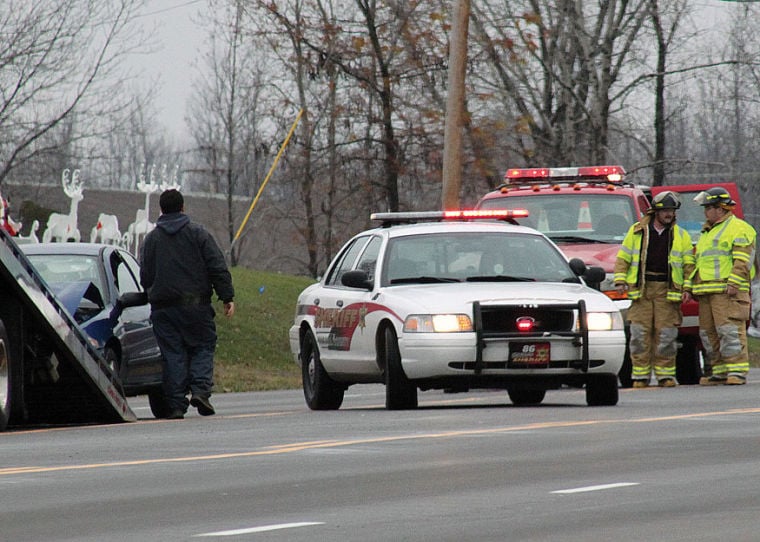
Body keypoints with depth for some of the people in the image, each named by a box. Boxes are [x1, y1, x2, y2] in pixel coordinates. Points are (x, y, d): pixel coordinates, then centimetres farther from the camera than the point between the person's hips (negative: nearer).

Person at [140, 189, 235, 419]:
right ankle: (200, 390, -14)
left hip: (163, 308, 1)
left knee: (173, 355, 2)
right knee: (203, 348, 8)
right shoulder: (198, 234, 2)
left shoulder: (151, 239, 7)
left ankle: (176, 404, -4)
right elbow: (218, 268, -3)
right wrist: (227, 297, -1)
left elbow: (145, 277, 9)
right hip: (195, 304, -1)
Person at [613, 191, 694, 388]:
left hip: (667, 291, 0)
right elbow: (623, 258, 12)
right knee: (640, 335, -3)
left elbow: (689, 264, 10)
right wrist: (620, 280, 0)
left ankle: (665, 375, 4)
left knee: (666, 335, -3)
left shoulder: (681, 235, 12)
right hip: (641, 290, 0)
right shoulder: (636, 231, 11)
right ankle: (640, 376, 1)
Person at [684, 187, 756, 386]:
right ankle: (719, 372, 8)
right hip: (706, 293, 9)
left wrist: (733, 283, -21)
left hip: (727, 290, -9)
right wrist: (689, 286, 22)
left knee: (730, 330, -15)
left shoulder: (739, 229, -2)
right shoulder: (706, 232, 26)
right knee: (709, 332, 5)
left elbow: (742, 260, -12)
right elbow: (697, 262, 30)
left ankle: (737, 371, -17)